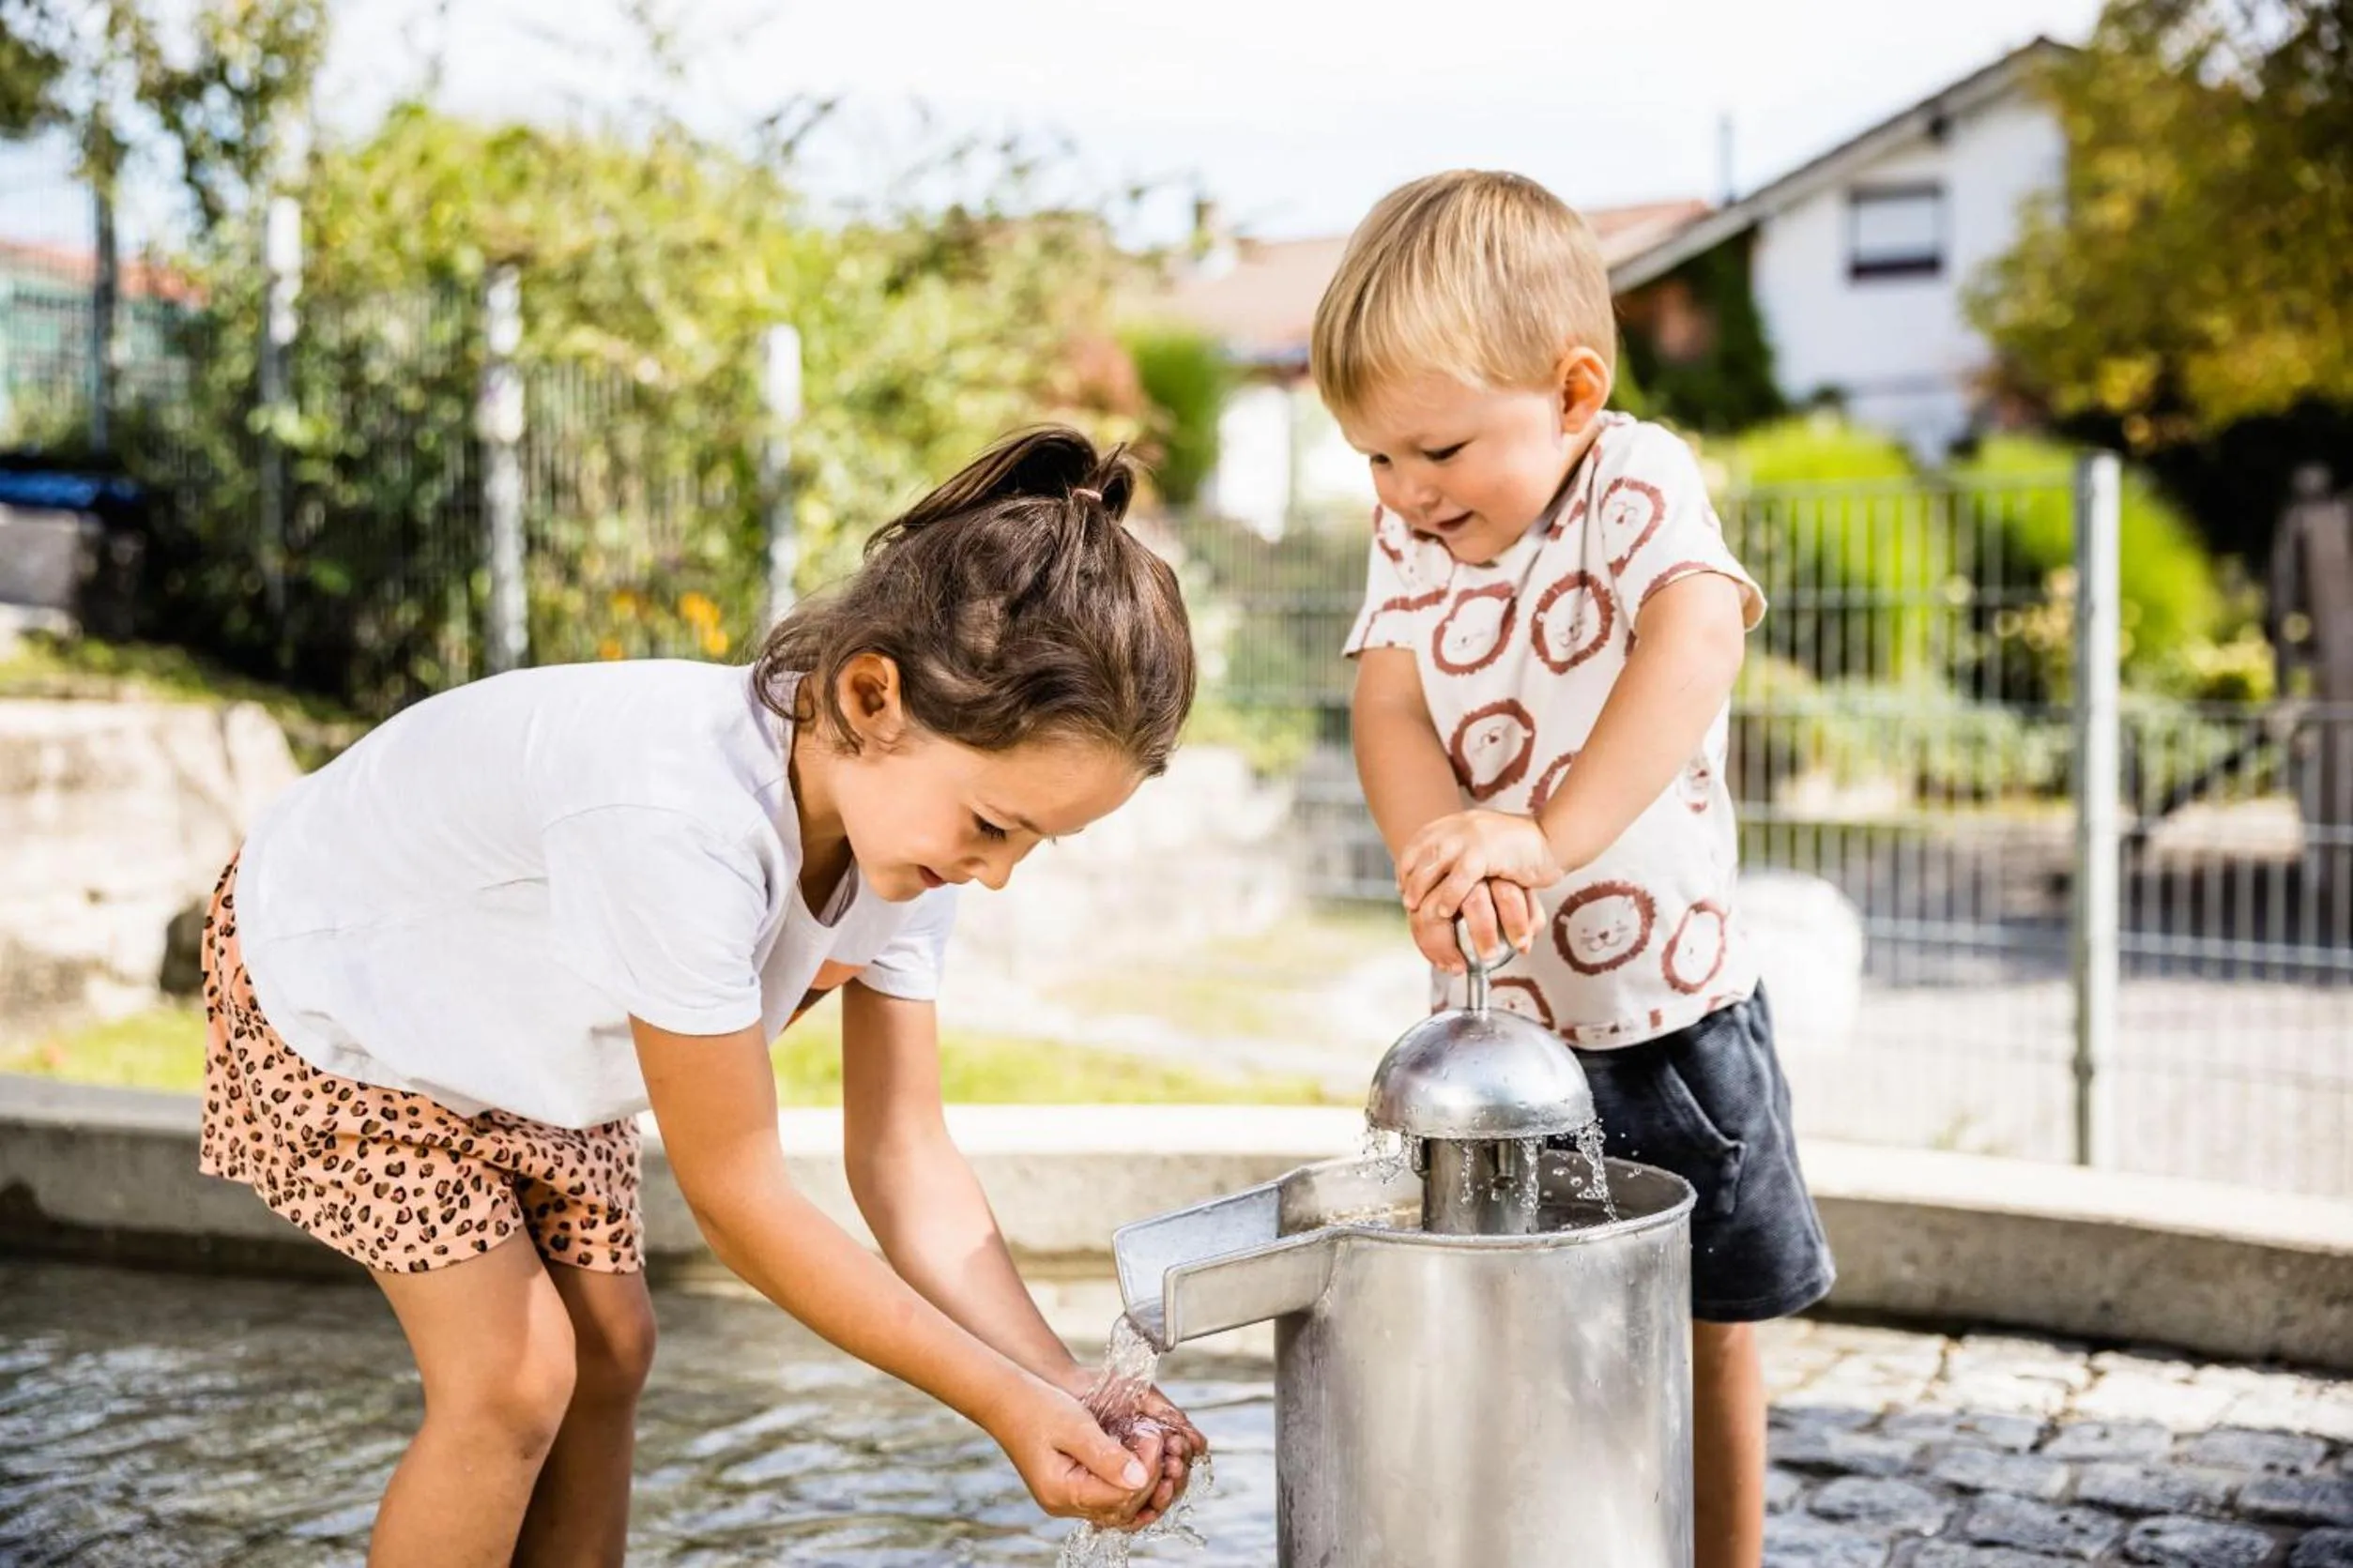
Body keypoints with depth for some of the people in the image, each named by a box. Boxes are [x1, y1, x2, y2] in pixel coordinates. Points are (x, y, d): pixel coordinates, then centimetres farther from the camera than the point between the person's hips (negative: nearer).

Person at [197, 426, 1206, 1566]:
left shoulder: (908, 796, -21)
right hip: (331, 988, -7)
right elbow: (736, 1194, -34)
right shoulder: (679, 820, -45)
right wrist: (1004, 1403, -31)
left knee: (608, 1350, 6)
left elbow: (904, 1157, -17)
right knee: (513, 1376, -11)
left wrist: (1071, 1391, -28)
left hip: (522, 1012, 7)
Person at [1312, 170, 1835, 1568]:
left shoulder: (1635, 482, -15)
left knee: (1710, 1335, 12)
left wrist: (1544, 834, -47)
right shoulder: (1409, 537, 1)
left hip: (1670, 1014, -4)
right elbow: (1388, 709, -11)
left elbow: (1697, 639, -34)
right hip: (1491, 1025, 4)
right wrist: (1441, 852, -32)